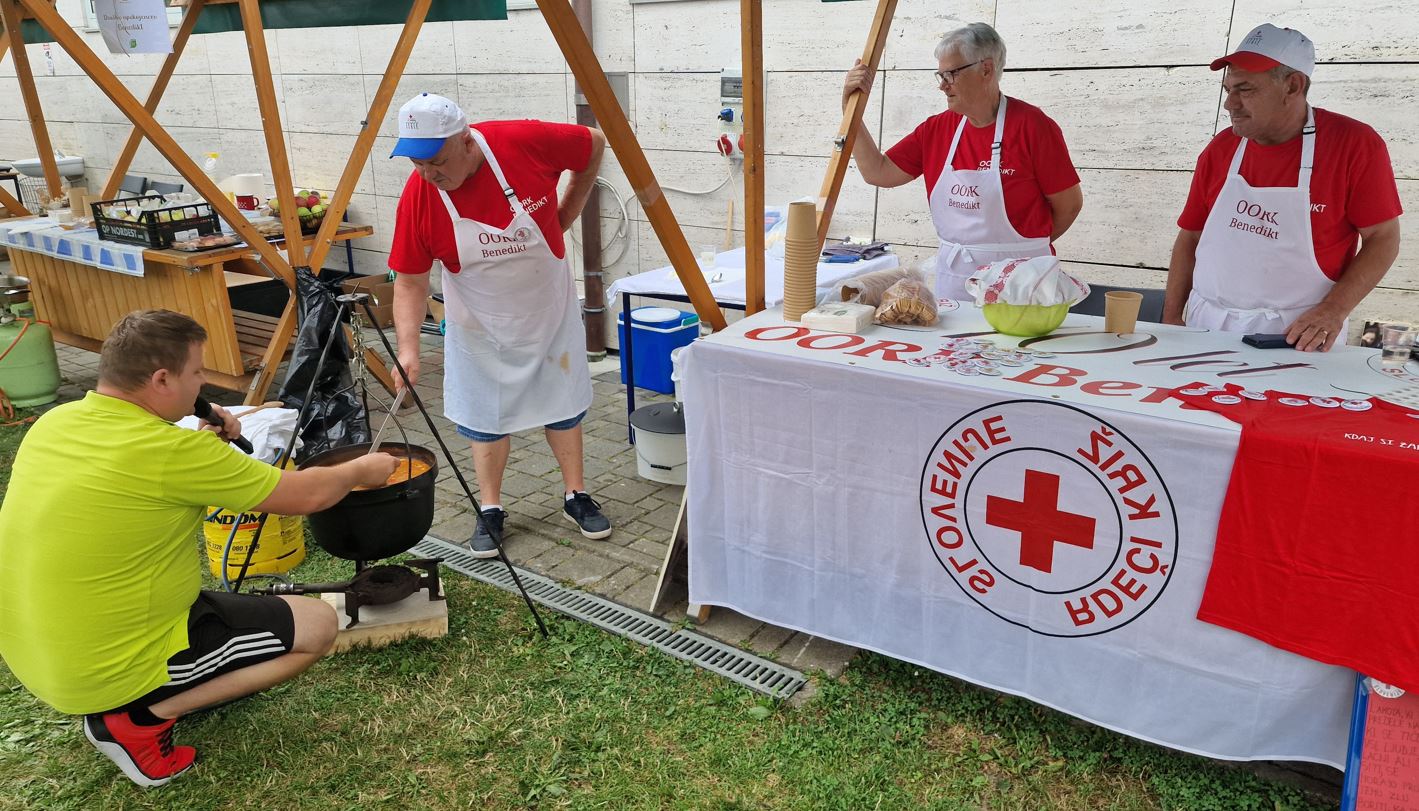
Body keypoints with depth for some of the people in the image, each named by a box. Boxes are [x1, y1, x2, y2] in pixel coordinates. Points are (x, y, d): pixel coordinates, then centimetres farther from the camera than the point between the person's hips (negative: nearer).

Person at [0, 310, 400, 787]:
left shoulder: (53, 423, -2)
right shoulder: (170, 451, -25)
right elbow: (306, 496, -15)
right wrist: (362, 471, 5)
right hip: (108, 672, -9)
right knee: (317, 626, -2)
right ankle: (140, 720, -2)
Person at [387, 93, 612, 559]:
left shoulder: (525, 142, -26)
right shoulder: (417, 197, -22)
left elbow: (595, 145, -8)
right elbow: (410, 282, -15)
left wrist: (567, 214, -5)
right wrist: (408, 347, -27)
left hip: (550, 309, 0)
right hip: (480, 325, 0)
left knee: (562, 404, 11)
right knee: (485, 417, 8)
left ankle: (575, 497, 27)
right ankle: (490, 511, 24)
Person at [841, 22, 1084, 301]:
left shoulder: (1031, 125, -10)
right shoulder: (937, 129, 6)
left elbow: (1069, 203, -5)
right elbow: (878, 172, 5)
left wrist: (1026, 246, 7)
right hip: (952, 277, 5)